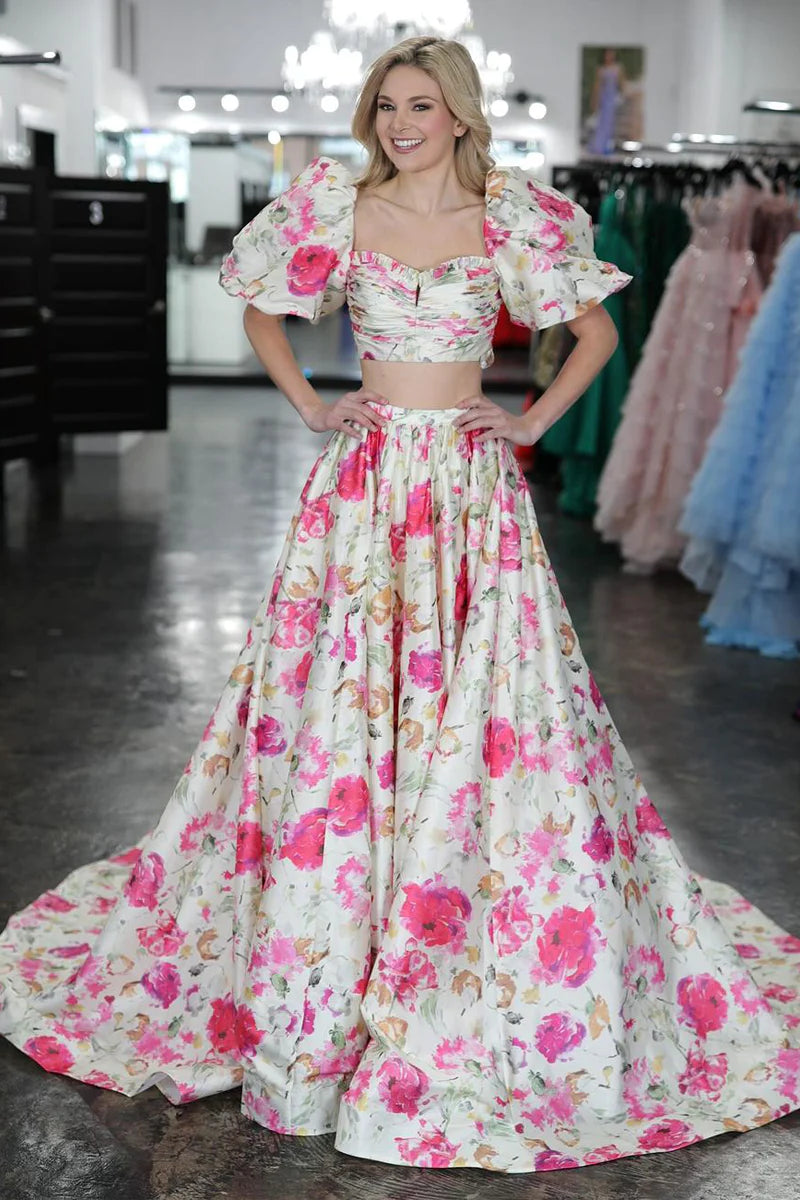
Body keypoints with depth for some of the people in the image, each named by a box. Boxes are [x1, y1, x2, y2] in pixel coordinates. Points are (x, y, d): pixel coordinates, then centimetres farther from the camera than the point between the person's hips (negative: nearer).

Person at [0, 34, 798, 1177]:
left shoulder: (511, 220, 3)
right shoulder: (339, 210, 6)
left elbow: (600, 331, 11)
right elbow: (262, 309, 18)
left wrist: (533, 421, 2)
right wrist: (308, 402, 7)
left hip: (473, 488, -1)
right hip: (364, 481, 1)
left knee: (483, 713, -1)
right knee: (339, 706, 1)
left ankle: (501, 986, 14)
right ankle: (327, 967, 18)